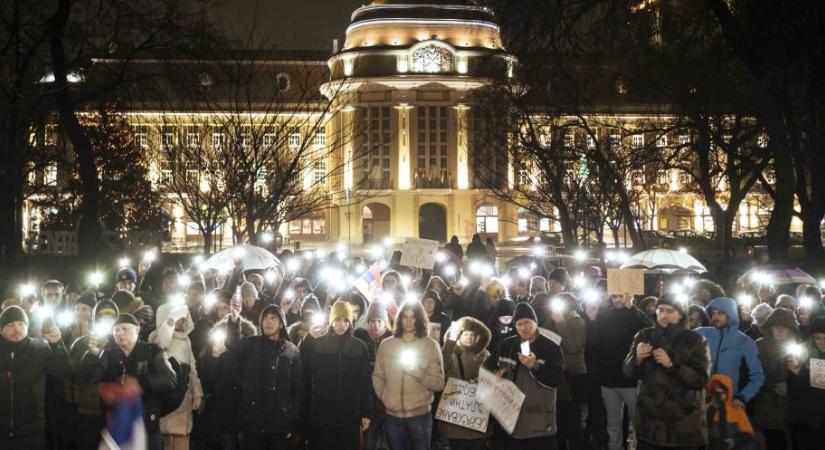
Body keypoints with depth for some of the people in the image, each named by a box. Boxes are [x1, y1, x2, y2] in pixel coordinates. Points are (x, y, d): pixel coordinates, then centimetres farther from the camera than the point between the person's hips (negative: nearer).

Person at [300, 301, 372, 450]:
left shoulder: (359, 347, 5)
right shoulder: (315, 344, 2)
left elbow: (365, 382, 4)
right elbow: (305, 378, 4)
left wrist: (366, 413, 1)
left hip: (350, 417, 1)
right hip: (320, 417, -1)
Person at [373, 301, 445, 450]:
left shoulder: (431, 346, -2)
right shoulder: (386, 345, 4)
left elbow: (439, 383, -4)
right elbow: (377, 376, 12)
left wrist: (418, 373, -18)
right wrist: (384, 397, 0)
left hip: (420, 414, -2)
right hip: (392, 415, 2)